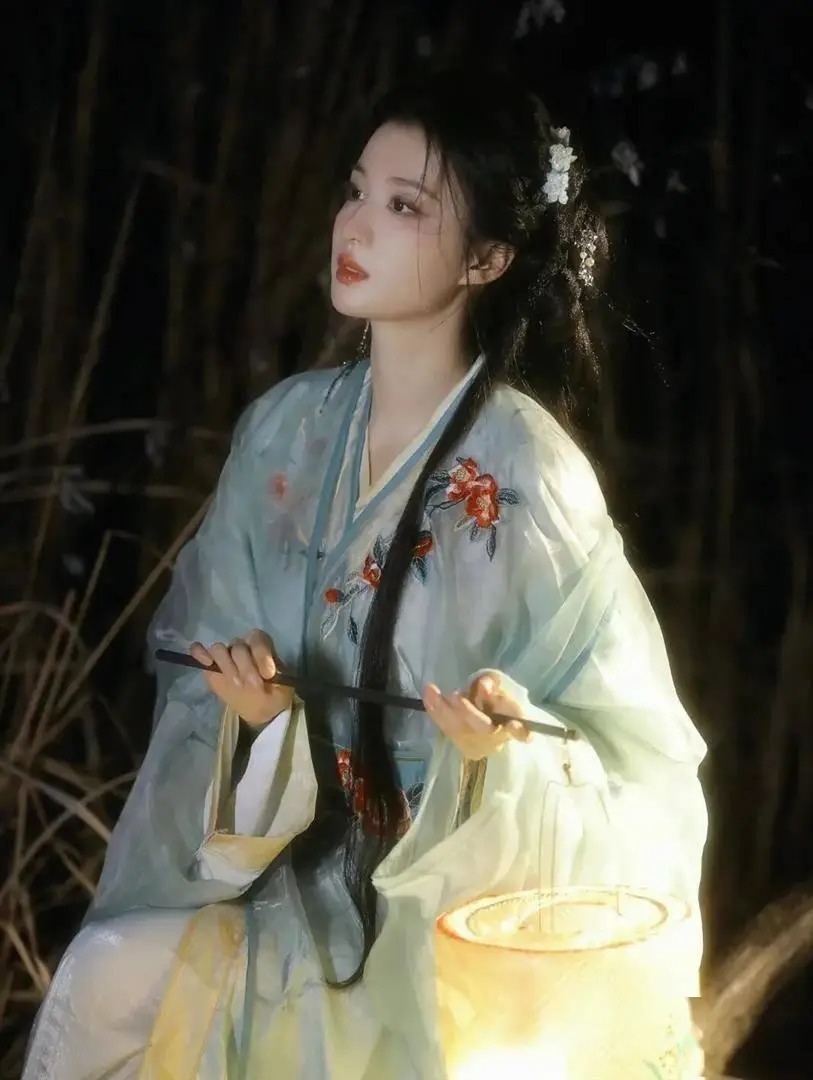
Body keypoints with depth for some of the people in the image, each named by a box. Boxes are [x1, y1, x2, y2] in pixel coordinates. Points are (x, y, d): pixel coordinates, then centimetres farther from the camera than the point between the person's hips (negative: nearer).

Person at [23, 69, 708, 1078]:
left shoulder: (528, 474, -14)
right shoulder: (285, 428, 1)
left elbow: (629, 751, -10)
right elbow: (201, 653, 7)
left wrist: (508, 749, -30)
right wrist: (257, 707, -14)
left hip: (445, 901, -4)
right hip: (276, 859, 5)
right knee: (105, 979, -18)